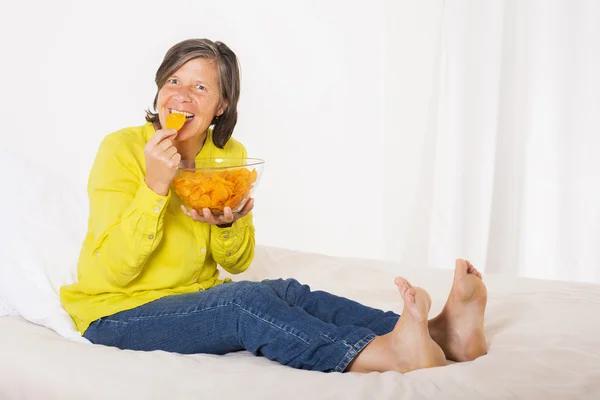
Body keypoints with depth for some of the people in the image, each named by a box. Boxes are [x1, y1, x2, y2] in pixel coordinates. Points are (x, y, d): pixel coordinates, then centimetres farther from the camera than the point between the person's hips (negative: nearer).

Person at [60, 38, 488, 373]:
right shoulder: (122, 149, -15)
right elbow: (112, 270, -20)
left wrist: (228, 224, -16)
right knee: (247, 300, -31)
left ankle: (440, 333, -30)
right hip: (121, 314, -5)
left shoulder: (230, 155, 2)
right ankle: (387, 356, -44)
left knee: (288, 292, -21)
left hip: (196, 299, 5)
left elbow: (237, 262, 7)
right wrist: (154, 187, -30)